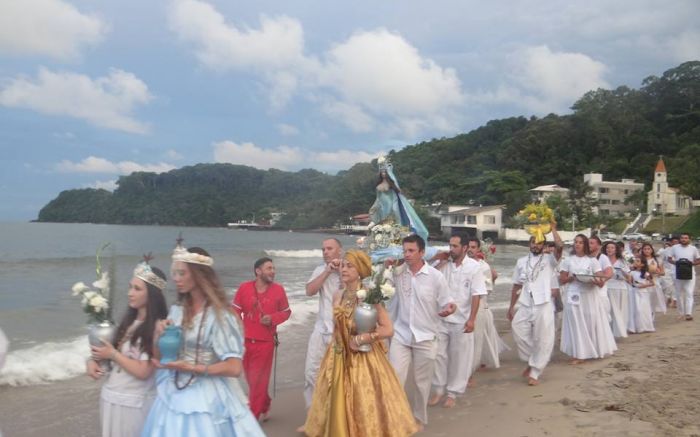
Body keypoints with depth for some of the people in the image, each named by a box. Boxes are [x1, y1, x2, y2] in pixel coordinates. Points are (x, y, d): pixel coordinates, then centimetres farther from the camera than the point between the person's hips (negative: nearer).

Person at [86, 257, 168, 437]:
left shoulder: (157, 328, -18)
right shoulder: (129, 320, 6)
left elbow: (143, 371, -21)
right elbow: (114, 349, 17)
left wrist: (112, 354, -13)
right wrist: (93, 359, -3)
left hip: (133, 403, -7)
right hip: (110, 396, 7)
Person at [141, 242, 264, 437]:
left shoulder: (218, 316, -15)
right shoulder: (177, 311, 3)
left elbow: (234, 368, -20)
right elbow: (158, 358, 10)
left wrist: (191, 368, -19)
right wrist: (160, 336, -9)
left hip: (205, 400, -6)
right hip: (173, 396, 6)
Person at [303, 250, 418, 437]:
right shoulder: (337, 297, 4)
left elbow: (388, 329, -18)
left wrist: (359, 339, -18)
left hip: (365, 359, -5)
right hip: (340, 360, 5)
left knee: (365, 407, 2)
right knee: (340, 406, 11)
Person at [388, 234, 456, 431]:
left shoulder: (436, 276, -10)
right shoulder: (397, 272, -3)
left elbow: (446, 302, -5)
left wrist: (449, 308, -28)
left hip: (425, 336, -1)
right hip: (400, 334, 1)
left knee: (422, 381, 14)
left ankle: (419, 418, 35)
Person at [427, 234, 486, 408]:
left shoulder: (474, 267, -7)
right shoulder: (444, 265, 2)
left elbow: (476, 295, -10)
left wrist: (471, 319, -15)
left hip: (461, 321, -3)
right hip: (441, 318, 3)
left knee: (459, 358, 7)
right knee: (439, 355, 7)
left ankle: (453, 393, 21)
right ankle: (438, 390, 23)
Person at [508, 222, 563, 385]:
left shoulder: (549, 259, 3)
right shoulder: (521, 261, 13)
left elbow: (559, 246, -19)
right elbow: (516, 286, 15)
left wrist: (553, 229, -7)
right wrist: (511, 307, 13)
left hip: (544, 306, -3)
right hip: (525, 306, 3)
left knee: (542, 341, 1)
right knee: (518, 332, -1)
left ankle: (535, 372, 14)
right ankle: (532, 362, 22)